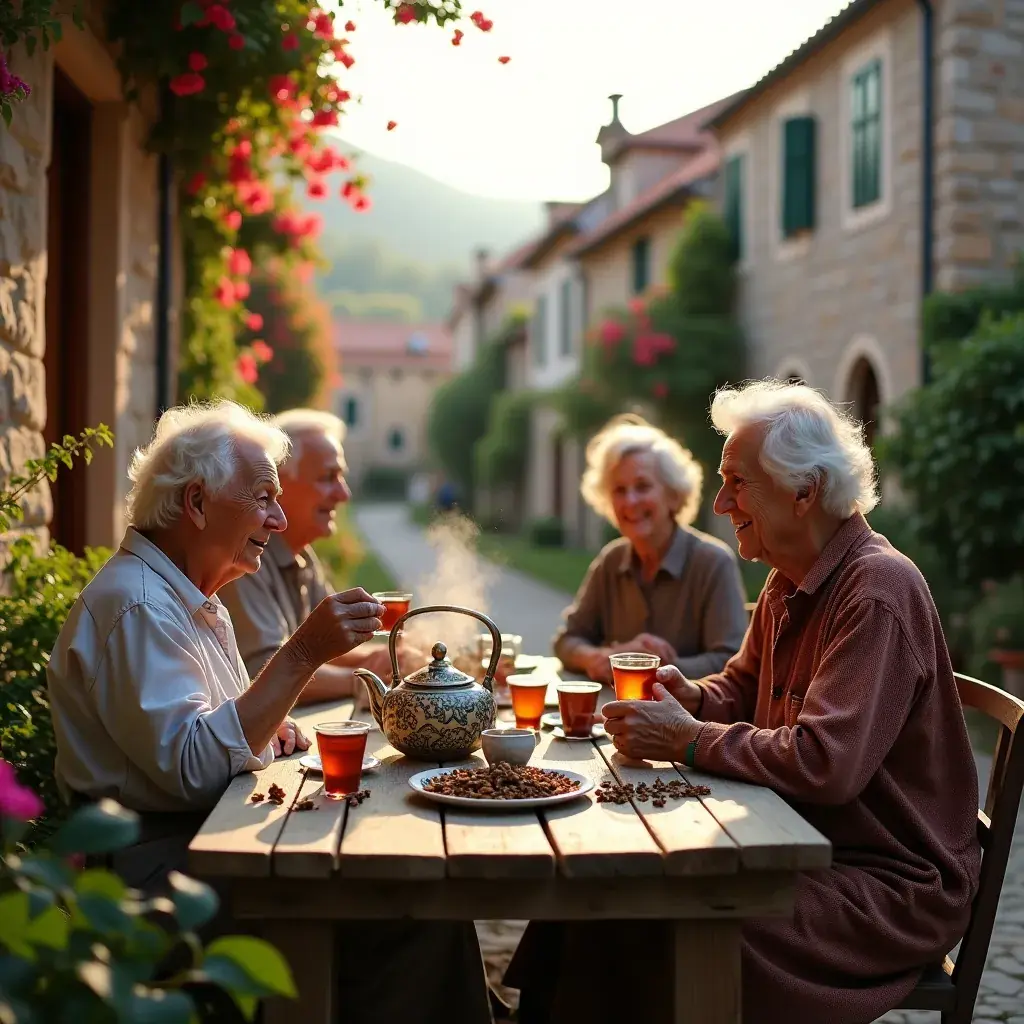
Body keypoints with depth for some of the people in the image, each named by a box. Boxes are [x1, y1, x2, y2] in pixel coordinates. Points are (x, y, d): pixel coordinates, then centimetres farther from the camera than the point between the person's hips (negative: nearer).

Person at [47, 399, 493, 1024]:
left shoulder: (195, 599, 17)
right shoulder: (136, 605, -16)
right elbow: (191, 768, -25)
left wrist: (267, 721, 6)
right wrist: (304, 654, -27)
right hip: (162, 861, -9)